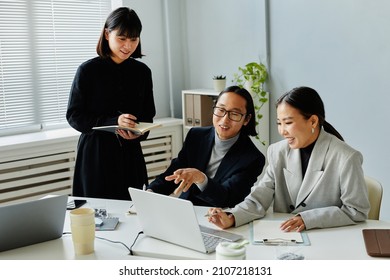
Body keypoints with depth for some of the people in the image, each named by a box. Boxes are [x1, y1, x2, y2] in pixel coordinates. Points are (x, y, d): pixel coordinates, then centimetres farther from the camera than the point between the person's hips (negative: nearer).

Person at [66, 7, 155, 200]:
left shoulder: (142, 71, 4)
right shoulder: (88, 70, -6)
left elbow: (148, 115, 11)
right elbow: (74, 116, -6)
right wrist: (112, 122, -20)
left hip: (130, 154, 3)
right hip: (95, 153, -3)